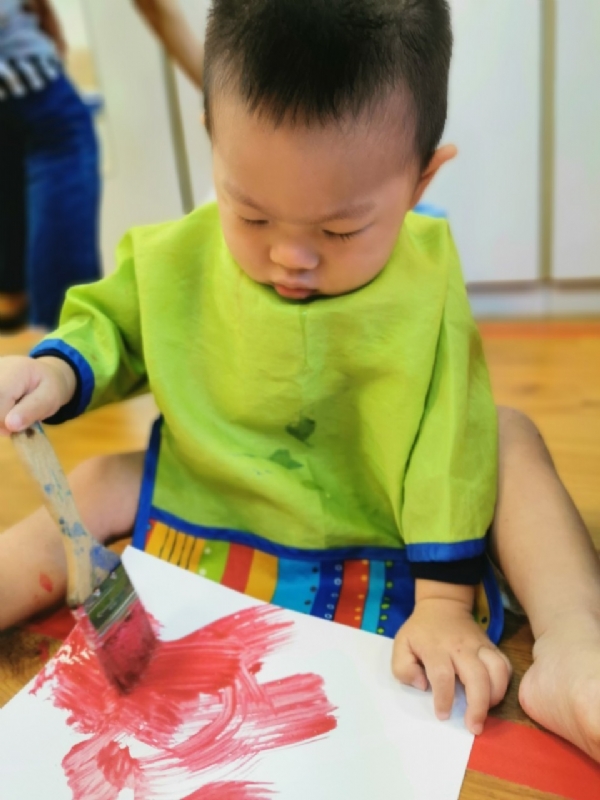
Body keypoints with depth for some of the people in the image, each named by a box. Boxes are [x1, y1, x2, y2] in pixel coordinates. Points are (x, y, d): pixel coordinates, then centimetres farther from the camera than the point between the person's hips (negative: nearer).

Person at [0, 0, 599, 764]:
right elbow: (108, 328, 5)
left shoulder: (424, 279, -17)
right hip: (209, 511, 2)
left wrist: (444, 601, -18)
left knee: (508, 436, -16)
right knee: (97, 487, -11)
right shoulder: (176, 260, -12)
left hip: (380, 544, -1)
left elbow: (447, 439, -18)